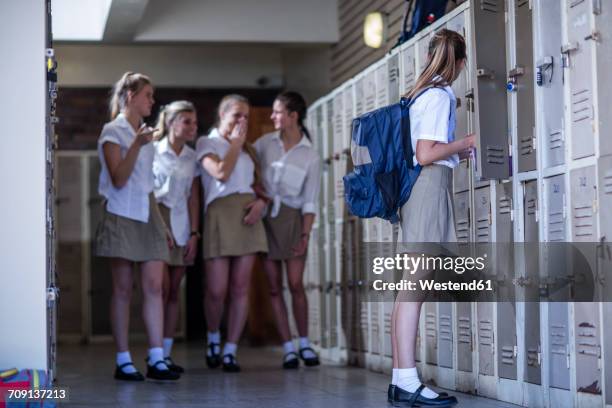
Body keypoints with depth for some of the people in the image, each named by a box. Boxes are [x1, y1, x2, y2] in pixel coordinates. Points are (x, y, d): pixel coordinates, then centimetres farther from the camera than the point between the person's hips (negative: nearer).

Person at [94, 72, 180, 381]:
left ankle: (156, 359, -3)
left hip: (147, 214, 6)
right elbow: (118, 180, -12)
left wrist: (162, 223, 16)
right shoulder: (113, 131, -3)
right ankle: (123, 361, 1)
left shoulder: (144, 132, 16)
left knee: (154, 287, -2)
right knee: (123, 289, -3)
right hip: (122, 215, -6)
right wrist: (136, 145, -22)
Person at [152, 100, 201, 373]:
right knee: (162, 287, -12)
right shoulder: (153, 151, -2)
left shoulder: (192, 157, 11)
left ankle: (166, 353, 6)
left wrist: (194, 233, 3)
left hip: (181, 227, 5)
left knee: (174, 291, 4)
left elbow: (193, 197, 11)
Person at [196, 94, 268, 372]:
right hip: (220, 212, -4)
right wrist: (234, 143, 1)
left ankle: (230, 351, 4)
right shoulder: (207, 143, 7)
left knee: (241, 288, -2)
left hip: (248, 215, 4)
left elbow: (259, 182, 18)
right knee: (216, 290, -8)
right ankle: (213, 338, 18)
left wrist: (261, 201, -3)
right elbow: (221, 173, -10)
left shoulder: (247, 148, 23)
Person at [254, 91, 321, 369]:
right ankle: (288, 348, 3)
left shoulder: (310, 156, 0)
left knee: (295, 284, -6)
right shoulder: (265, 143, 4)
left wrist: (306, 234, -8)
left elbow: (310, 201, -1)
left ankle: (304, 344, 8)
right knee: (274, 286, 0)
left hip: (292, 218, -2)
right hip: (265, 216, 2)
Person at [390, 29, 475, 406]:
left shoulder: (421, 94, 18)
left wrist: (457, 153, 28)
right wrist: (465, 142, -4)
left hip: (417, 189, 9)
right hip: (431, 186, -9)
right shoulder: (440, 96, -8)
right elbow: (426, 155, -16)